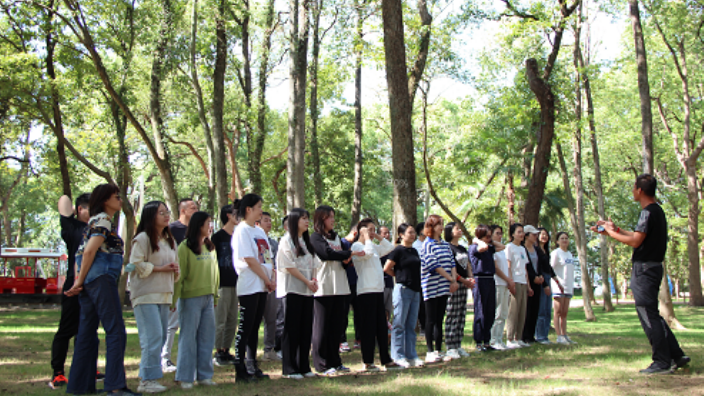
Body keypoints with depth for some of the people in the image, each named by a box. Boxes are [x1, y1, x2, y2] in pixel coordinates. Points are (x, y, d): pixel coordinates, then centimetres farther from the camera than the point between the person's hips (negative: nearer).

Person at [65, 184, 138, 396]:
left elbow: (83, 252, 18)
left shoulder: (95, 221, 22)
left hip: (89, 283, 10)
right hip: (102, 278, -10)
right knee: (116, 331, -10)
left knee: (88, 333, 10)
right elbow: (89, 251, -15)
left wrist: (79, 283, 10)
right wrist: (80, 283, -11)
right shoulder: (103, 220, -6)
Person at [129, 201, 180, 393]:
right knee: (152, 336, -13)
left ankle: (148, 378, 14)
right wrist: (159, 268, -13)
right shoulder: (142, 239, -6)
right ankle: (148, 380, -7)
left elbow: (175, 264, 28)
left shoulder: (170, 240, 18)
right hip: (146, 295, -8)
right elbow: (136, 264, -14)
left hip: (164, 294, 8)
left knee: (160, 337, 7)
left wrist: (174, 270, 5)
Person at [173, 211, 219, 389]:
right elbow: (179, 275, -10)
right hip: (190, 298, -6)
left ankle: (204, 375, 16)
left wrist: (215, 295, 16)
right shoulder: (185, 247, -7)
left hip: (208, 298, 6)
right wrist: (174, 299, -13)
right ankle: (185, 377, 7)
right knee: (188, 337, -1)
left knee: (207, 338, 8)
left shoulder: (210, 247, 13)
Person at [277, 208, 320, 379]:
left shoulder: (307, 241, 17)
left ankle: (304, 367, 14)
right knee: (291, 330, -4)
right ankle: (289, 369, 2)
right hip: (292, 290, -7)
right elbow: (289, 266, -12)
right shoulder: (287, 240, -5)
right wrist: (307, 281, -14)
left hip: (307, 291, 7)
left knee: (306, 329, 7)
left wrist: (314, 280, -2)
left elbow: (313, 264, 17)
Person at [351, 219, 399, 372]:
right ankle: (367, 362, 1)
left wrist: (378, 237, 15)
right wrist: (367, 237, -10)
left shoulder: (374, 247, 19)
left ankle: (386, 360, 15)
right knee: (368, 326, -5)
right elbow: (367, 253, -24)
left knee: (382, 326, 10)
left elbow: (389, 248, 22)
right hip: (366, 291, -8)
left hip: (378, 290, 8)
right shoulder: (356, 246, -6)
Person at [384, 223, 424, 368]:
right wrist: (400, 276, 3)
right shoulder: (398, 250, -8)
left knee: (411, 325, 10)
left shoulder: (414, 251, 14)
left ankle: (411, 356, 15)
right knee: (399, 325, -1)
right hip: (403, 289, -7)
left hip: (415, 290, 7)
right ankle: (398, 356, 4)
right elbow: (387, 268, -9)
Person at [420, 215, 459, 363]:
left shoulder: (446, 244, 15)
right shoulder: (427, 244, -7)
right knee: (431, 320, -2)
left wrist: (454, 280, -6)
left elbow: (452, 263, 10)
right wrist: (451, 279, -12)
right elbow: (434, 266, -14)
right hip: (432, 288, -6)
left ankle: (438, 351, 14)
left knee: (439, 320, 9)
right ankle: (430, 352, 2)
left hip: (444, 287, 6)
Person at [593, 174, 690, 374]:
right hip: (653, 266, 10)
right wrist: (615, 229, 20)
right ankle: (676, 356, 17)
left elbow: (635, 241, -21)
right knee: (652, 315, 16)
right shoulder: (657, 211, 16)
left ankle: (662, 363, -2)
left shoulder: (648, 212, -16)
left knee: (648, 315, -5)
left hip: (644, 269, -10)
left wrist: (611, 233, -10)